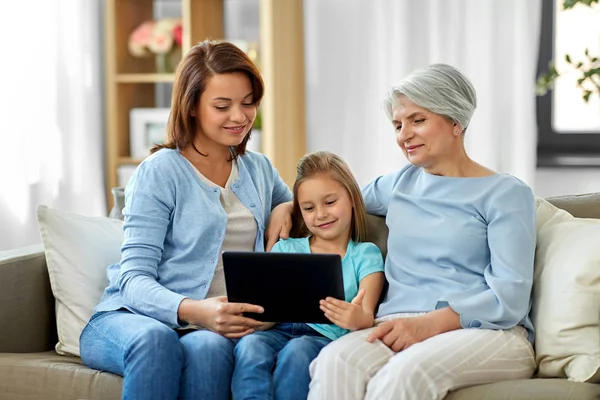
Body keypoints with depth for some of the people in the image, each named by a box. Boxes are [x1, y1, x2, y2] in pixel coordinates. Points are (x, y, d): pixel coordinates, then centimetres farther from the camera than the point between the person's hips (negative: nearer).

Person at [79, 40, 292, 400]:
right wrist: (194, 311, -31)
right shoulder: (160, 172, -1)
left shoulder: (259, 169, 17)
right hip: (130, 317, -3)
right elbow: (135, 279, -9)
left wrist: (288, 209, 10)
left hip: (211, 329, 3)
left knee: (208, 347, -35)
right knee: (154, 338, -40)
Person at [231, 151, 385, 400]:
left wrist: (358, 320, -28)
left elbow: (367, 317, -2)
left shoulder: (365, 255, 14)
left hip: (327, 336, -2)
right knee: (250, 344, -33)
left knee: (297, 350, -37)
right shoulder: (286, 249, 23)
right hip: (280, 330, 2)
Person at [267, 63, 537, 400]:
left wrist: (430, 323, -20)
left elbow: (509, 298, -6)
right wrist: (288, 206, 21)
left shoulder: (506, 194, 6)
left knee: (406, 372, -40)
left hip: (485, 331, -4)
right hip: (400, 326, 4)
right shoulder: (400, 184, 24)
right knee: (335, 361, -34)